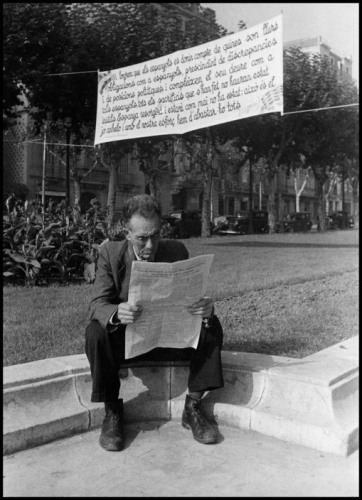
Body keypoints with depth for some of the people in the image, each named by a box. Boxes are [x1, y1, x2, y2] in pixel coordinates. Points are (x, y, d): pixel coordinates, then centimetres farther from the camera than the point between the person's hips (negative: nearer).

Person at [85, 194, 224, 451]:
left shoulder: (177, 251, -5)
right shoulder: (111, 253, -9)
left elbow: (194, 297, -7)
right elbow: (98, 304, -16)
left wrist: (205, 307, -34)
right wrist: (117, 313, -41)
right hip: (126, 338, -1)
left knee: (212, 326, -22)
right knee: (96, 332, -31)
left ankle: (193, 407, -8)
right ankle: (112, 411, -11)